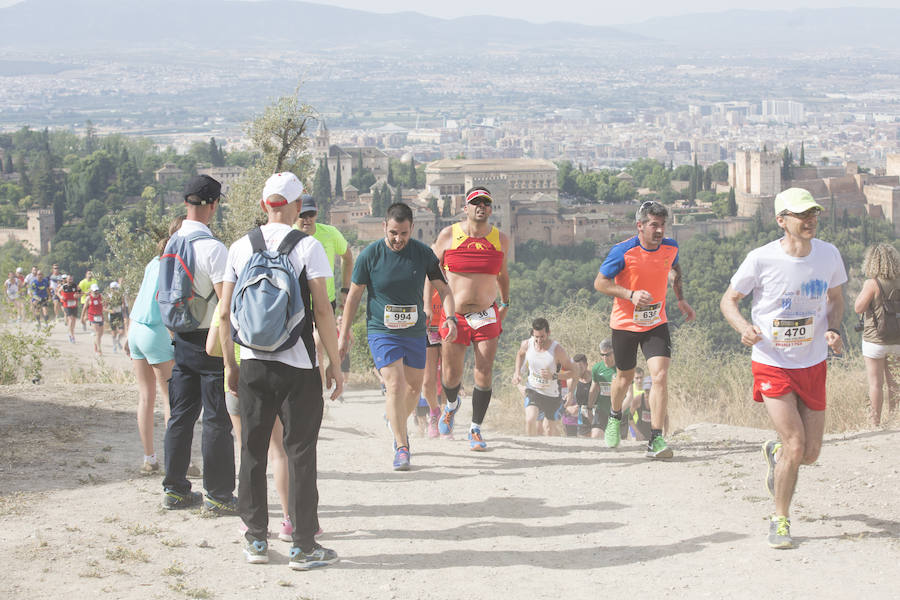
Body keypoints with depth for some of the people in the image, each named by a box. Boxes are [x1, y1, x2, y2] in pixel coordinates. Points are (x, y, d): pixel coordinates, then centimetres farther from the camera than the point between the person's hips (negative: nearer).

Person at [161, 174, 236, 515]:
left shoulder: (172, 244, 7)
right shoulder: (213, 248, -17)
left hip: (181, 340, 7)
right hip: (211, 340, -7)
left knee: (180, 415, 14)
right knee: (217, 420, -1)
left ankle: (174, 489, 20)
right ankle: (218, 495, 2)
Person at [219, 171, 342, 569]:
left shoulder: (241, 247, 4)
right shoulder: (307, 246, -7)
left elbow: (224, 313, 6)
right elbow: (322, 310, -10)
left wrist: (230, 364, 15)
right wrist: (335, 363, -3)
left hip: (252, 364, 3)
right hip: (297, 365, -3)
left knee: (252, 452, 13)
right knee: (300, 454, 3)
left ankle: (256, 540, 19)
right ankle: (302, 546, 5)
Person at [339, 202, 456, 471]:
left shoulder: (424, 254, -4)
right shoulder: (369, 255, -9)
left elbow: (443, 289, 3)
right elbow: (353, 296, 0)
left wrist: (450, 318, -15)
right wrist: (344, 335, 1)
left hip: (415, 332, 3)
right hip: (381, 333, -3)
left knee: (414, 387, 12)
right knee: (395, 385, -17)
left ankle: (399, 427, 41)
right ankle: (401, 448, -14)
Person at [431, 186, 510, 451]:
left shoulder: (500, 239, 5)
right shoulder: (448, 235, -1)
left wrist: (505, 304, 18)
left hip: (487, 315, 1)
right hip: (453, 315, -1)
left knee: (484, 373, -7)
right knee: (451, 376, 6)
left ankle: (475, 430, 6)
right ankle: (452, 405, 41)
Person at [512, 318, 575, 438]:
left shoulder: (558, 350, -23)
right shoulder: (526, 344, -12)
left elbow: (571, 371, -15)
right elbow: (520, 354, 15)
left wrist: (553, 376, -31)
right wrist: (517, 372, 2)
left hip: (552, 395, -1)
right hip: (533, 390, 1)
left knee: (550, 429, 14)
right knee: (530, 420, -27)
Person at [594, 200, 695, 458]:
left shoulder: (670, 247, -5)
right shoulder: (623, 251, -19)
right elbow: (600, 282, -14)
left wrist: (680, 299, 11)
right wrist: (631, 294, -27)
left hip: (656, 324, 2)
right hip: (625, 323, -2)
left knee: (660, 376, -16)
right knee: (625, 377, 15)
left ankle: (656, 440, -15)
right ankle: (615, 417, 48)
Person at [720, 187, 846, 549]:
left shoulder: (828, 255, -4)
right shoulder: (761, 260, -14)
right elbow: (729, 300, -3)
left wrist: (832, 329, -8)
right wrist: (743, 327, -23)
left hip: (813, 364, 4)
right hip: (771, 363, -4)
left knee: (811, 453, 7)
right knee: (795, 445, -14)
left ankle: (774, 454, 44)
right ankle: (780, 521, 6)